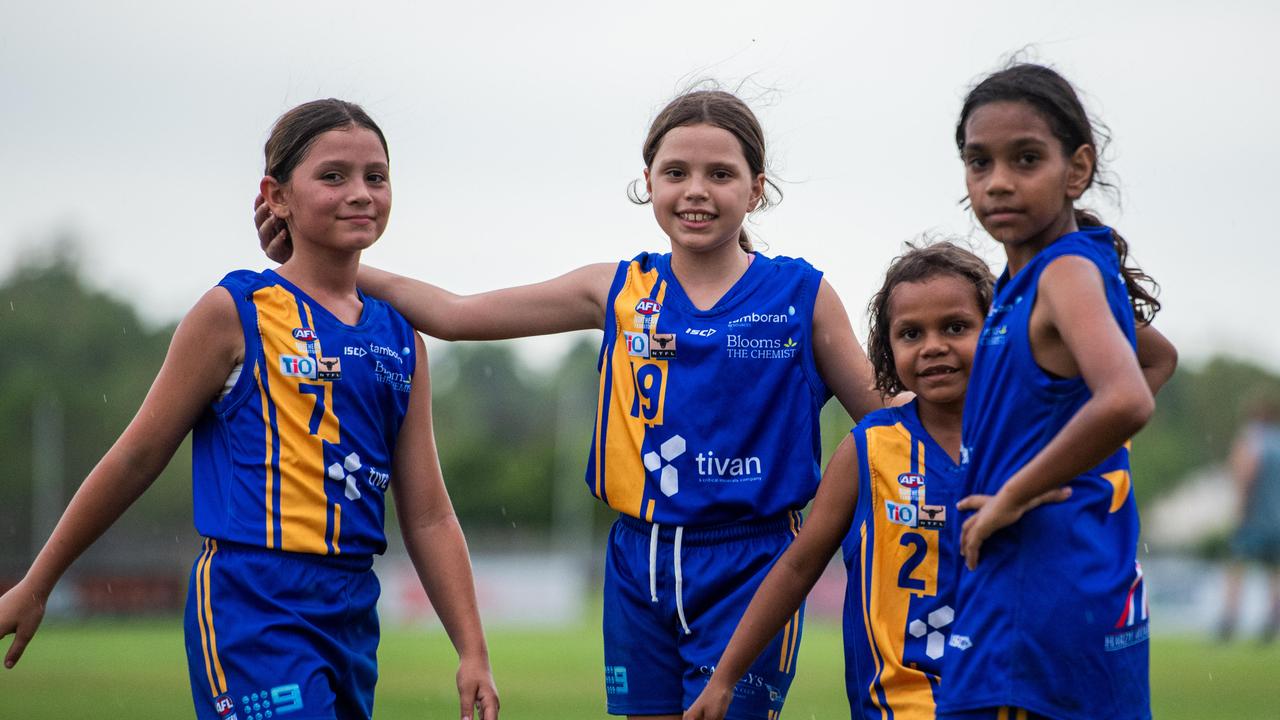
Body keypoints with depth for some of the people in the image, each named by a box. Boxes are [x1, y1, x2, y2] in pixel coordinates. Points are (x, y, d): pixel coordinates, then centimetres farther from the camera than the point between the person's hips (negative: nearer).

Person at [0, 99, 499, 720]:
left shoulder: (400, 341, 13)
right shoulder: (237, 313, -2)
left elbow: (428, 516, 14)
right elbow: (137, 458, 3)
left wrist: (473, 652, 6)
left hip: (351, 615, 7)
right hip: (252, 605, -6)